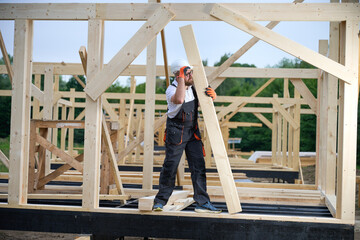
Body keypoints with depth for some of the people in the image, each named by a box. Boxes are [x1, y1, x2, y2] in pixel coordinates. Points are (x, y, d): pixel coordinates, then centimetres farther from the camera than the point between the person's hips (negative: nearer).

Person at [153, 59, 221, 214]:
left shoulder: (194, 86, 3)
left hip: (193, 131, 5)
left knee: (198, 166, 0)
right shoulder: (171, 89, -16)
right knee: (170, 167, 1)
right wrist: (181, 79, -31)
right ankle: (160, 201, 17)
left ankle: (202, 203, 3)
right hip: (175, 132, -5)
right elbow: (179, 99, -40)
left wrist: (212, 95, -8)